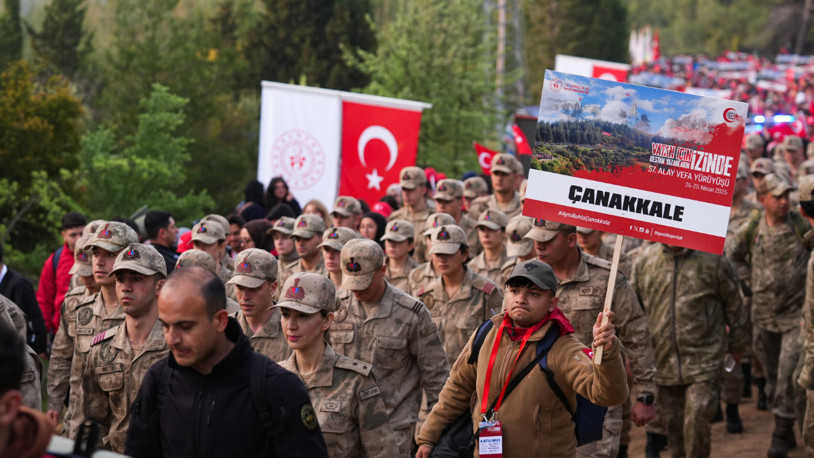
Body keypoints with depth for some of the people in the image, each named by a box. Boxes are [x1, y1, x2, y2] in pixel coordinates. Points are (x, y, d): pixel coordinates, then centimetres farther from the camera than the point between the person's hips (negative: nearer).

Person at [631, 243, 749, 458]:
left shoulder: (713, 259, -4)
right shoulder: (646, 259, 4)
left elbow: (734, 305, 7)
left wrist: (737, 344, 15)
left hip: (703, 362, -3)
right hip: (662, 362, 3)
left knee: (696, 426, -11)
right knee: (673, 429, 11)